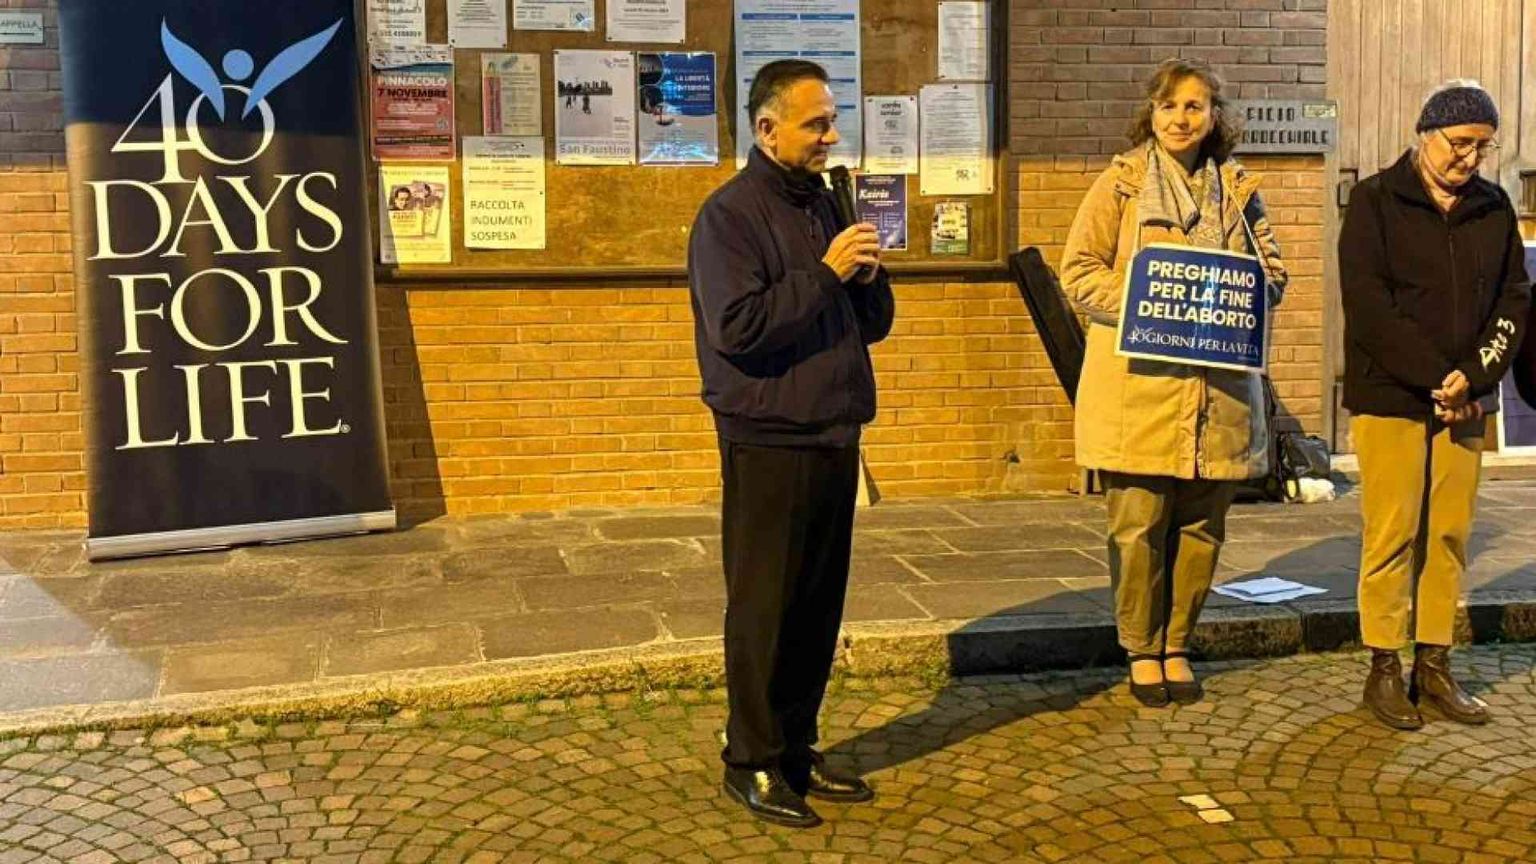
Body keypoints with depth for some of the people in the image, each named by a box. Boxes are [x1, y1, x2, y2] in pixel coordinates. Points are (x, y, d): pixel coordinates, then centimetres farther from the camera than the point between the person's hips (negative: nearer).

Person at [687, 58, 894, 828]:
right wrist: (824, 272, -19)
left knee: (818, 605, 12)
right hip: (768, 444, -7)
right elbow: (737, 328, -21)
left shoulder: (825, 204, 13)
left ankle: (797, 748, 24)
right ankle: (754, 763, 14)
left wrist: (868, 275, -4)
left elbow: (872, 325, 16)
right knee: (764, 608, 1)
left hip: (833, 439, 7)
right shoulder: (729, 214, -9)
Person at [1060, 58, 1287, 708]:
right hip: (1138, 386, -3)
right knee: (1138, 526, 0)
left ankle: (1176, 647, 25)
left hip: (1219, 391, 3)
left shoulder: (1238, 187, 12)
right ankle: (1141, 652, 17)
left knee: (1200, 527, 9)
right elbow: (1078, 270, -3)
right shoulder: (1120, 183, 3)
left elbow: (1273, 272, 14)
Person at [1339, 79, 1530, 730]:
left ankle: (1434, 666, 15)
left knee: (1450, 537, 6)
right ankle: (1384, 670, 8)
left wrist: (1471, 377, -9)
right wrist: (1437, 379, -15)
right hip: (1390, 397, -4)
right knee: (1391, 537, -2)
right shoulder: (1376, 202, -2)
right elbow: (1368, 309, -11)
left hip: (1464, 401, 4)